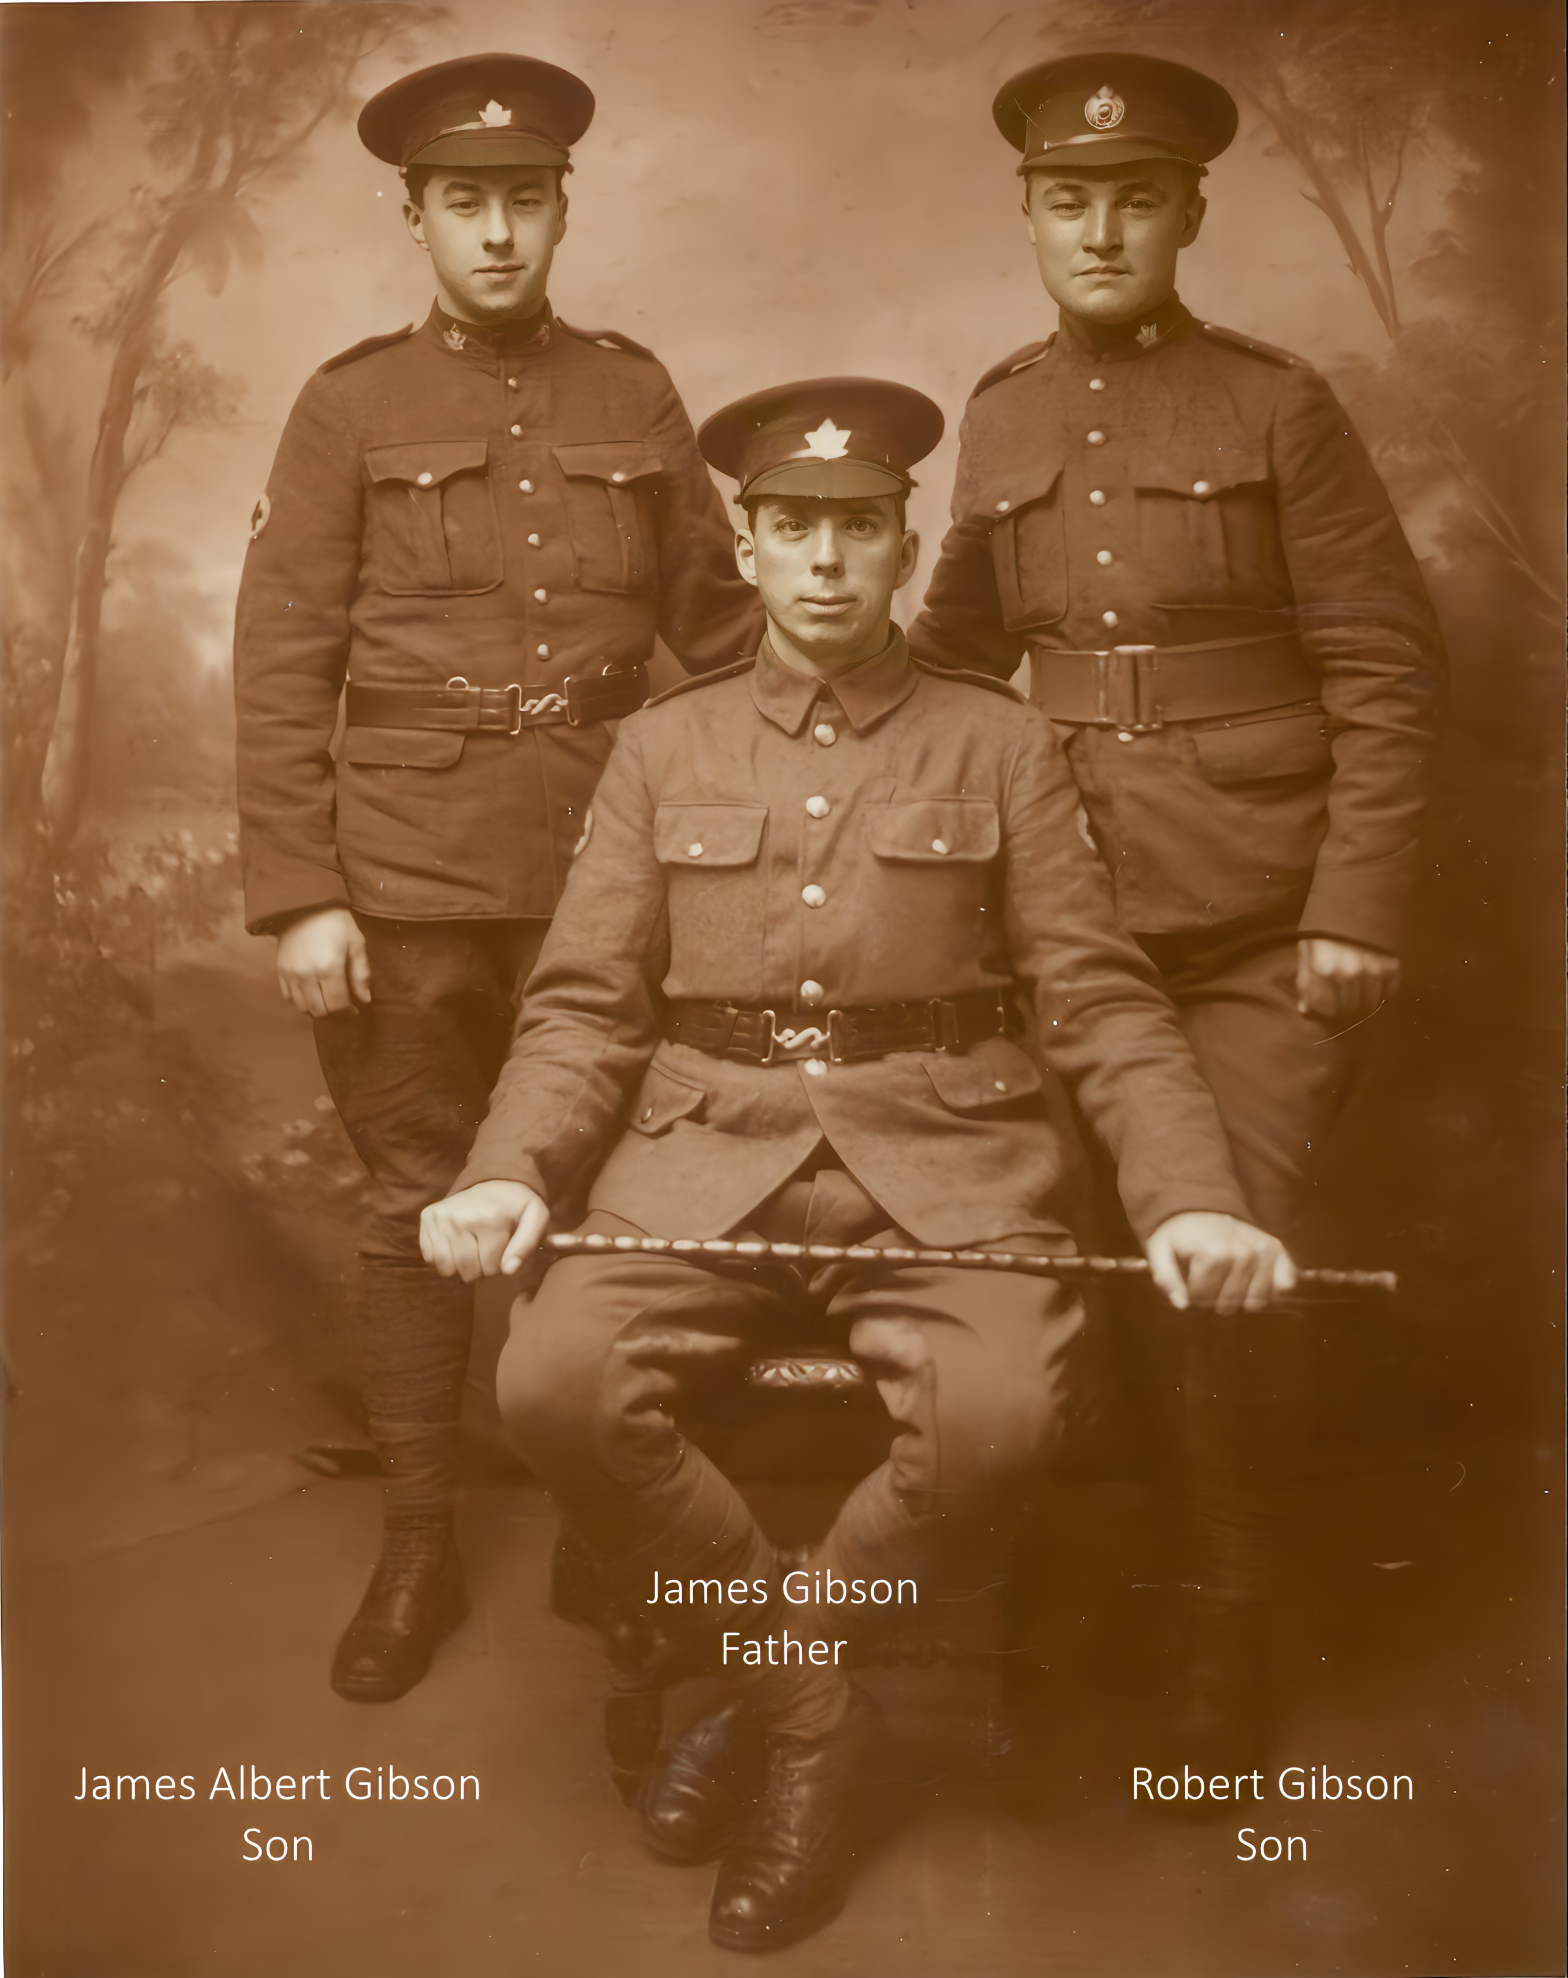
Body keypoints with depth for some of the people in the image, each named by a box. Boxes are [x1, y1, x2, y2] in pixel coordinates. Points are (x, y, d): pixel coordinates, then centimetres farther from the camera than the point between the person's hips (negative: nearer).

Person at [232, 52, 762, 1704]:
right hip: (411, 878, -1)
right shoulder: (351, 406, 3)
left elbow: (718, 623, 12)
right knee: (418, 1201, 5)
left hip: (610, 864, 2)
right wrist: (299, 897, -8)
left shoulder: (633, 394, 9)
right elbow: (281, 669, -1)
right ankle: (418, 1543, 20)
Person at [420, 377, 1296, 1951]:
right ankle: (818, 1717, -2)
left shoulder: (999, 745, 10)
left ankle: (764, 1698, 0)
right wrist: (509, 1173, -11)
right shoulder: (662, 750, 14)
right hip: (706, 1152, 1)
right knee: (555, 1385, -26)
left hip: (939, 1158, -1)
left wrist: (1192, 1197, -11)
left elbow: (1101, 1004, 5)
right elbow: (584, 1006, 8)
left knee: (997, 1411, -30)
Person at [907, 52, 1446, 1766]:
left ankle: (1228, 1628, 19)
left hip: (1264, 930, -3)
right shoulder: (1001, 419, 7)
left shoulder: (1276, 407, -4)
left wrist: (1359, 906, -11)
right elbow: (956, 646, 18)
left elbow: (1385, 670, -5)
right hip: (1072, 910, 3)